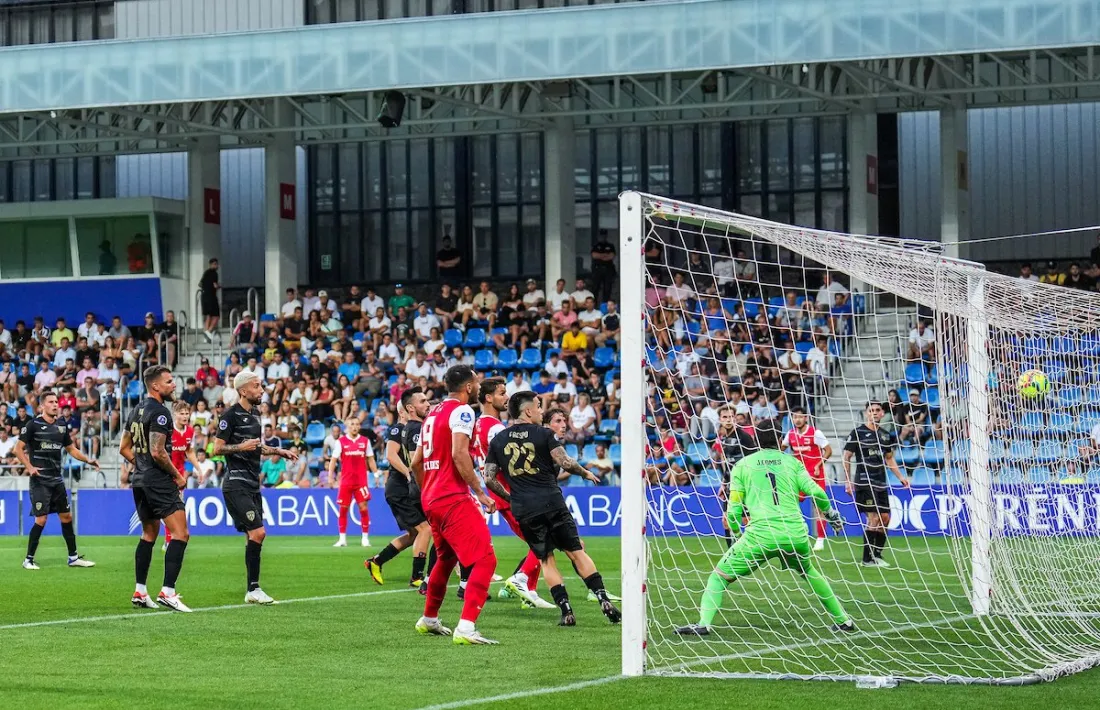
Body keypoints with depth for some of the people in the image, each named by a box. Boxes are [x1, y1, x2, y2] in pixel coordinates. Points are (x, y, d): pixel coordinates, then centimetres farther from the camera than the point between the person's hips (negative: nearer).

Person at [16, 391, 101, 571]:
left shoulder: (61, 427, 11)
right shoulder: (33, 425, -7)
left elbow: (71, 449, 21)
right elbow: (18, 449, -7)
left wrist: (87, 460, 6)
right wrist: (29, 467, -19)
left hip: (57, 479, 6)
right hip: (40, 480, -6)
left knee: (66, 517, 9)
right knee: (41, 520, -10)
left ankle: (73, 557, 18)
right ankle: (28, 559, 1)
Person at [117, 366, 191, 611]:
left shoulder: (137, 410, 14)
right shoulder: (159, 412, -14)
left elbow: (124, 448, 19)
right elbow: (158, 452, -21)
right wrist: (178, 476, -10)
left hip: (140, 480, 10)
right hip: (159, 481, -10)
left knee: (149, 534, 19)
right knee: (180, 534, -11)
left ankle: (139, 592, 19)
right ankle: (167, 592, -18)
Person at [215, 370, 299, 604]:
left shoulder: (253, 414, 16)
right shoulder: (231, 415, -10)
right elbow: (217, 449, -11)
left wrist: (279, 451, 22)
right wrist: (241, 447, -23)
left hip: (252, 484, 9)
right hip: (236, 484, -9)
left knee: (255, 535, 8)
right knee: (257, 533, -16)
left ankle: (253, 590, 12)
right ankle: (253, 589, -12)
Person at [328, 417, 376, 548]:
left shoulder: (365, 441, 5)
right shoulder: (341, 442, 2)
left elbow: (370, 459, 12)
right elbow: (333, 460, 3)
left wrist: (376, 473, 3)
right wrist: (330, 476, -6)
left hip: (361, 481, 0)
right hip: (345, 481, 0)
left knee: (363, 507, -5)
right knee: (343, 509, 2)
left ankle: (365, 538, 4)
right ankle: (342, 539, 9)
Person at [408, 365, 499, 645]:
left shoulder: (434, 412, 17)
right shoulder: (462, 411, -9)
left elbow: (416, 462, 21)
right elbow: (459, 454, -22)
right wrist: (480, 493, -18)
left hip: (431, 499, 9)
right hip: (453, 499, -9)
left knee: (445, 559, 27)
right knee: (485, 560, -12)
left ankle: (429, 620, 40)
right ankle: (466, 627, -23)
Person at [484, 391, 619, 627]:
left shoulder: (497, 440, 9)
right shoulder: (543, 434, -1)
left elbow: (489, 477, 6)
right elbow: (565, 462, -10)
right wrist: (586, 473, 8)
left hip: (523, 509, 2)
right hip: (551, 501, -2)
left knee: (546, 559, 11)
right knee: (576, 552, 6)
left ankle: (566, 611, 2)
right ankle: (603, 599, -1)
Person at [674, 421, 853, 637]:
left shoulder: (742, 465, 12)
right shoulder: (792, 462, 13)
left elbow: (734, 508, 10)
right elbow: (815, 492, 4)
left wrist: (736, 534, 25)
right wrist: (831, 513, 22)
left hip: (760, 534, -3)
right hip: (796, 534, 3)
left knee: (720, 576, 8)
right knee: (809, 572, 31)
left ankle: (704, 623, -11)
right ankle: (843, 620, 34)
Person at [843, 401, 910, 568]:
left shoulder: (885, 435, 14)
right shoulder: (858, 433, -5)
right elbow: (847, 457, -4)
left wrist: (900, 477, 15)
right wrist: (848, 481, -10)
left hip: (881, 483, 7)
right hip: (865, 483, -7)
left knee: (885, 518, 5)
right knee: (874, 518, -13)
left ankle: (877, 555, 17)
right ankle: (867, 558, -6)